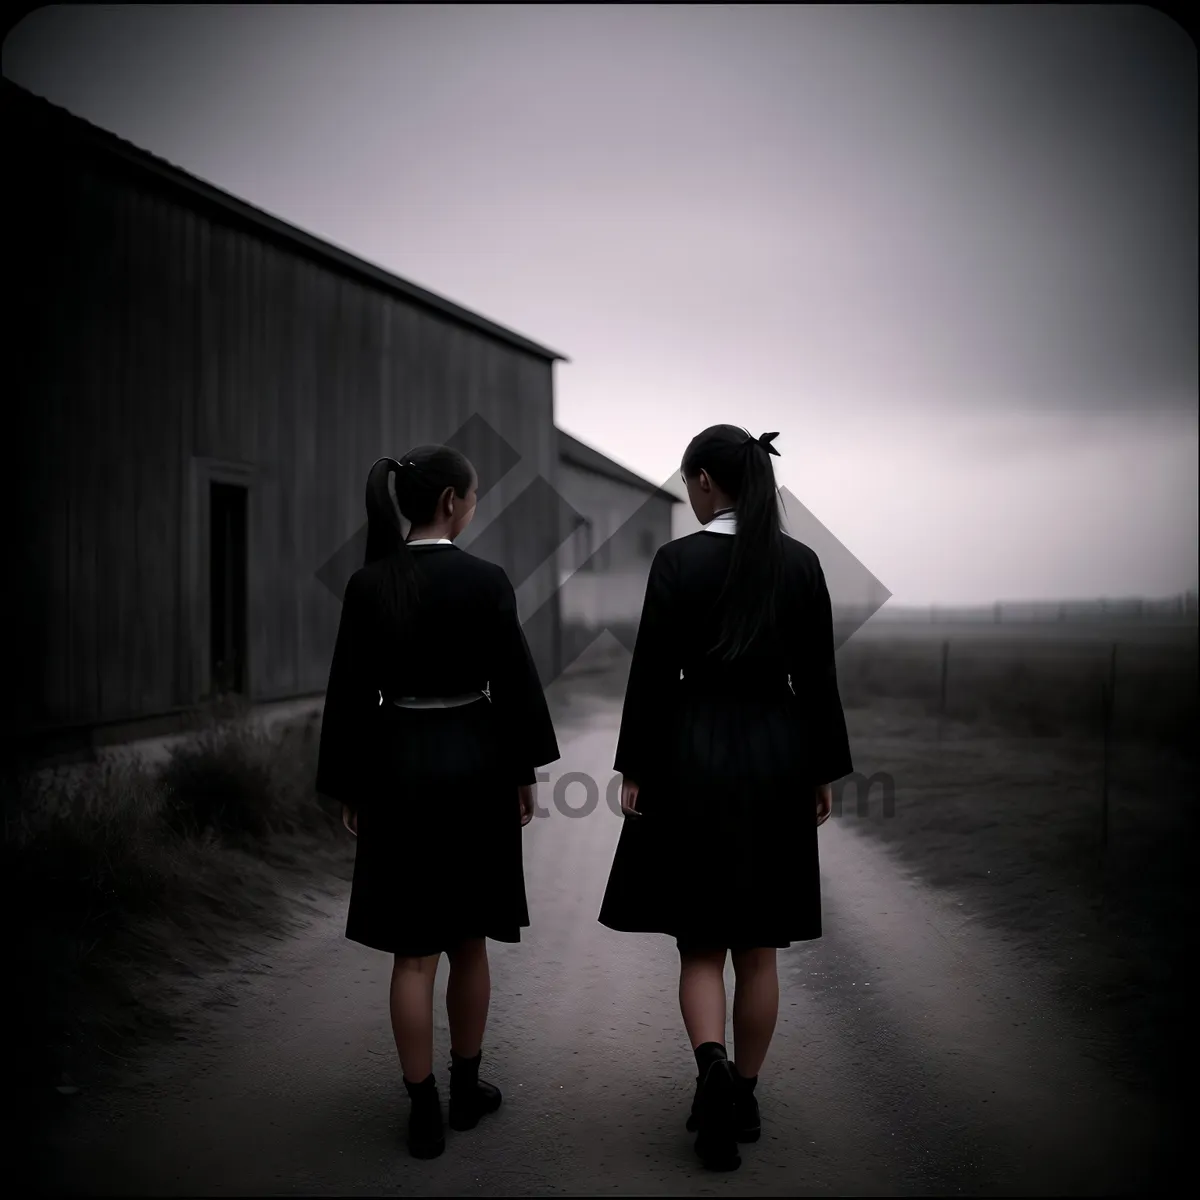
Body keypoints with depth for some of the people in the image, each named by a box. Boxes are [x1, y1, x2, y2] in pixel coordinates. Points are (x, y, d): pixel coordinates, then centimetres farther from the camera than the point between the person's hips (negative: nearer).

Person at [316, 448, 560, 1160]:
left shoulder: (367, 585, -3)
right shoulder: (485, 580, -10)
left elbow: (350, 690, 0)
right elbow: (514, 681, -8)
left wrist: (347, 787, 8)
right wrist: (524, 772, 3)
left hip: (397, 768, 1)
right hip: (474, 766, -1)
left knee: (414, 951, 7)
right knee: (469, 941, 15)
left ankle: (425, 1112, 12)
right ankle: (467, 1089, 28)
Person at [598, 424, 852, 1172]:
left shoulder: (677, 559, -9)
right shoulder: (801, 562, 0)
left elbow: (652, 674, -9)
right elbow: (819, 675, 2)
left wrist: (634, 771, -1)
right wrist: (825, 772, 10)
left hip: (693, 755, -3)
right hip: (776, 756, 3)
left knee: (700, 941, 9)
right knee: (758, 946, 14)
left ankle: (713, 1067, -12)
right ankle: (743, 1096, 23)